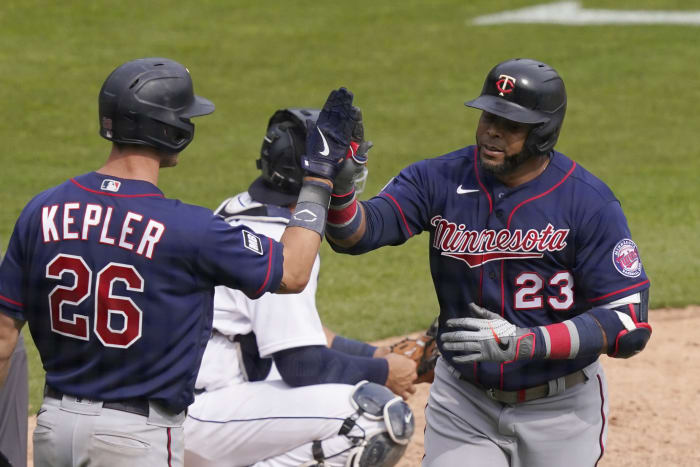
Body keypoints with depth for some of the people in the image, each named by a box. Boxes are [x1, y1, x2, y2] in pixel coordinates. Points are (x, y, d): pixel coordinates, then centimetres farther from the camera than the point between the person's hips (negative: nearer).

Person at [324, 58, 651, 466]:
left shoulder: (590, 203, -16)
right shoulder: (440, 180, -7)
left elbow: (629, 324, -19)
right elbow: (356, 232, -19)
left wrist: (523, 342, -29)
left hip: (560, 409, -2)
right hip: (463, 403, 2)